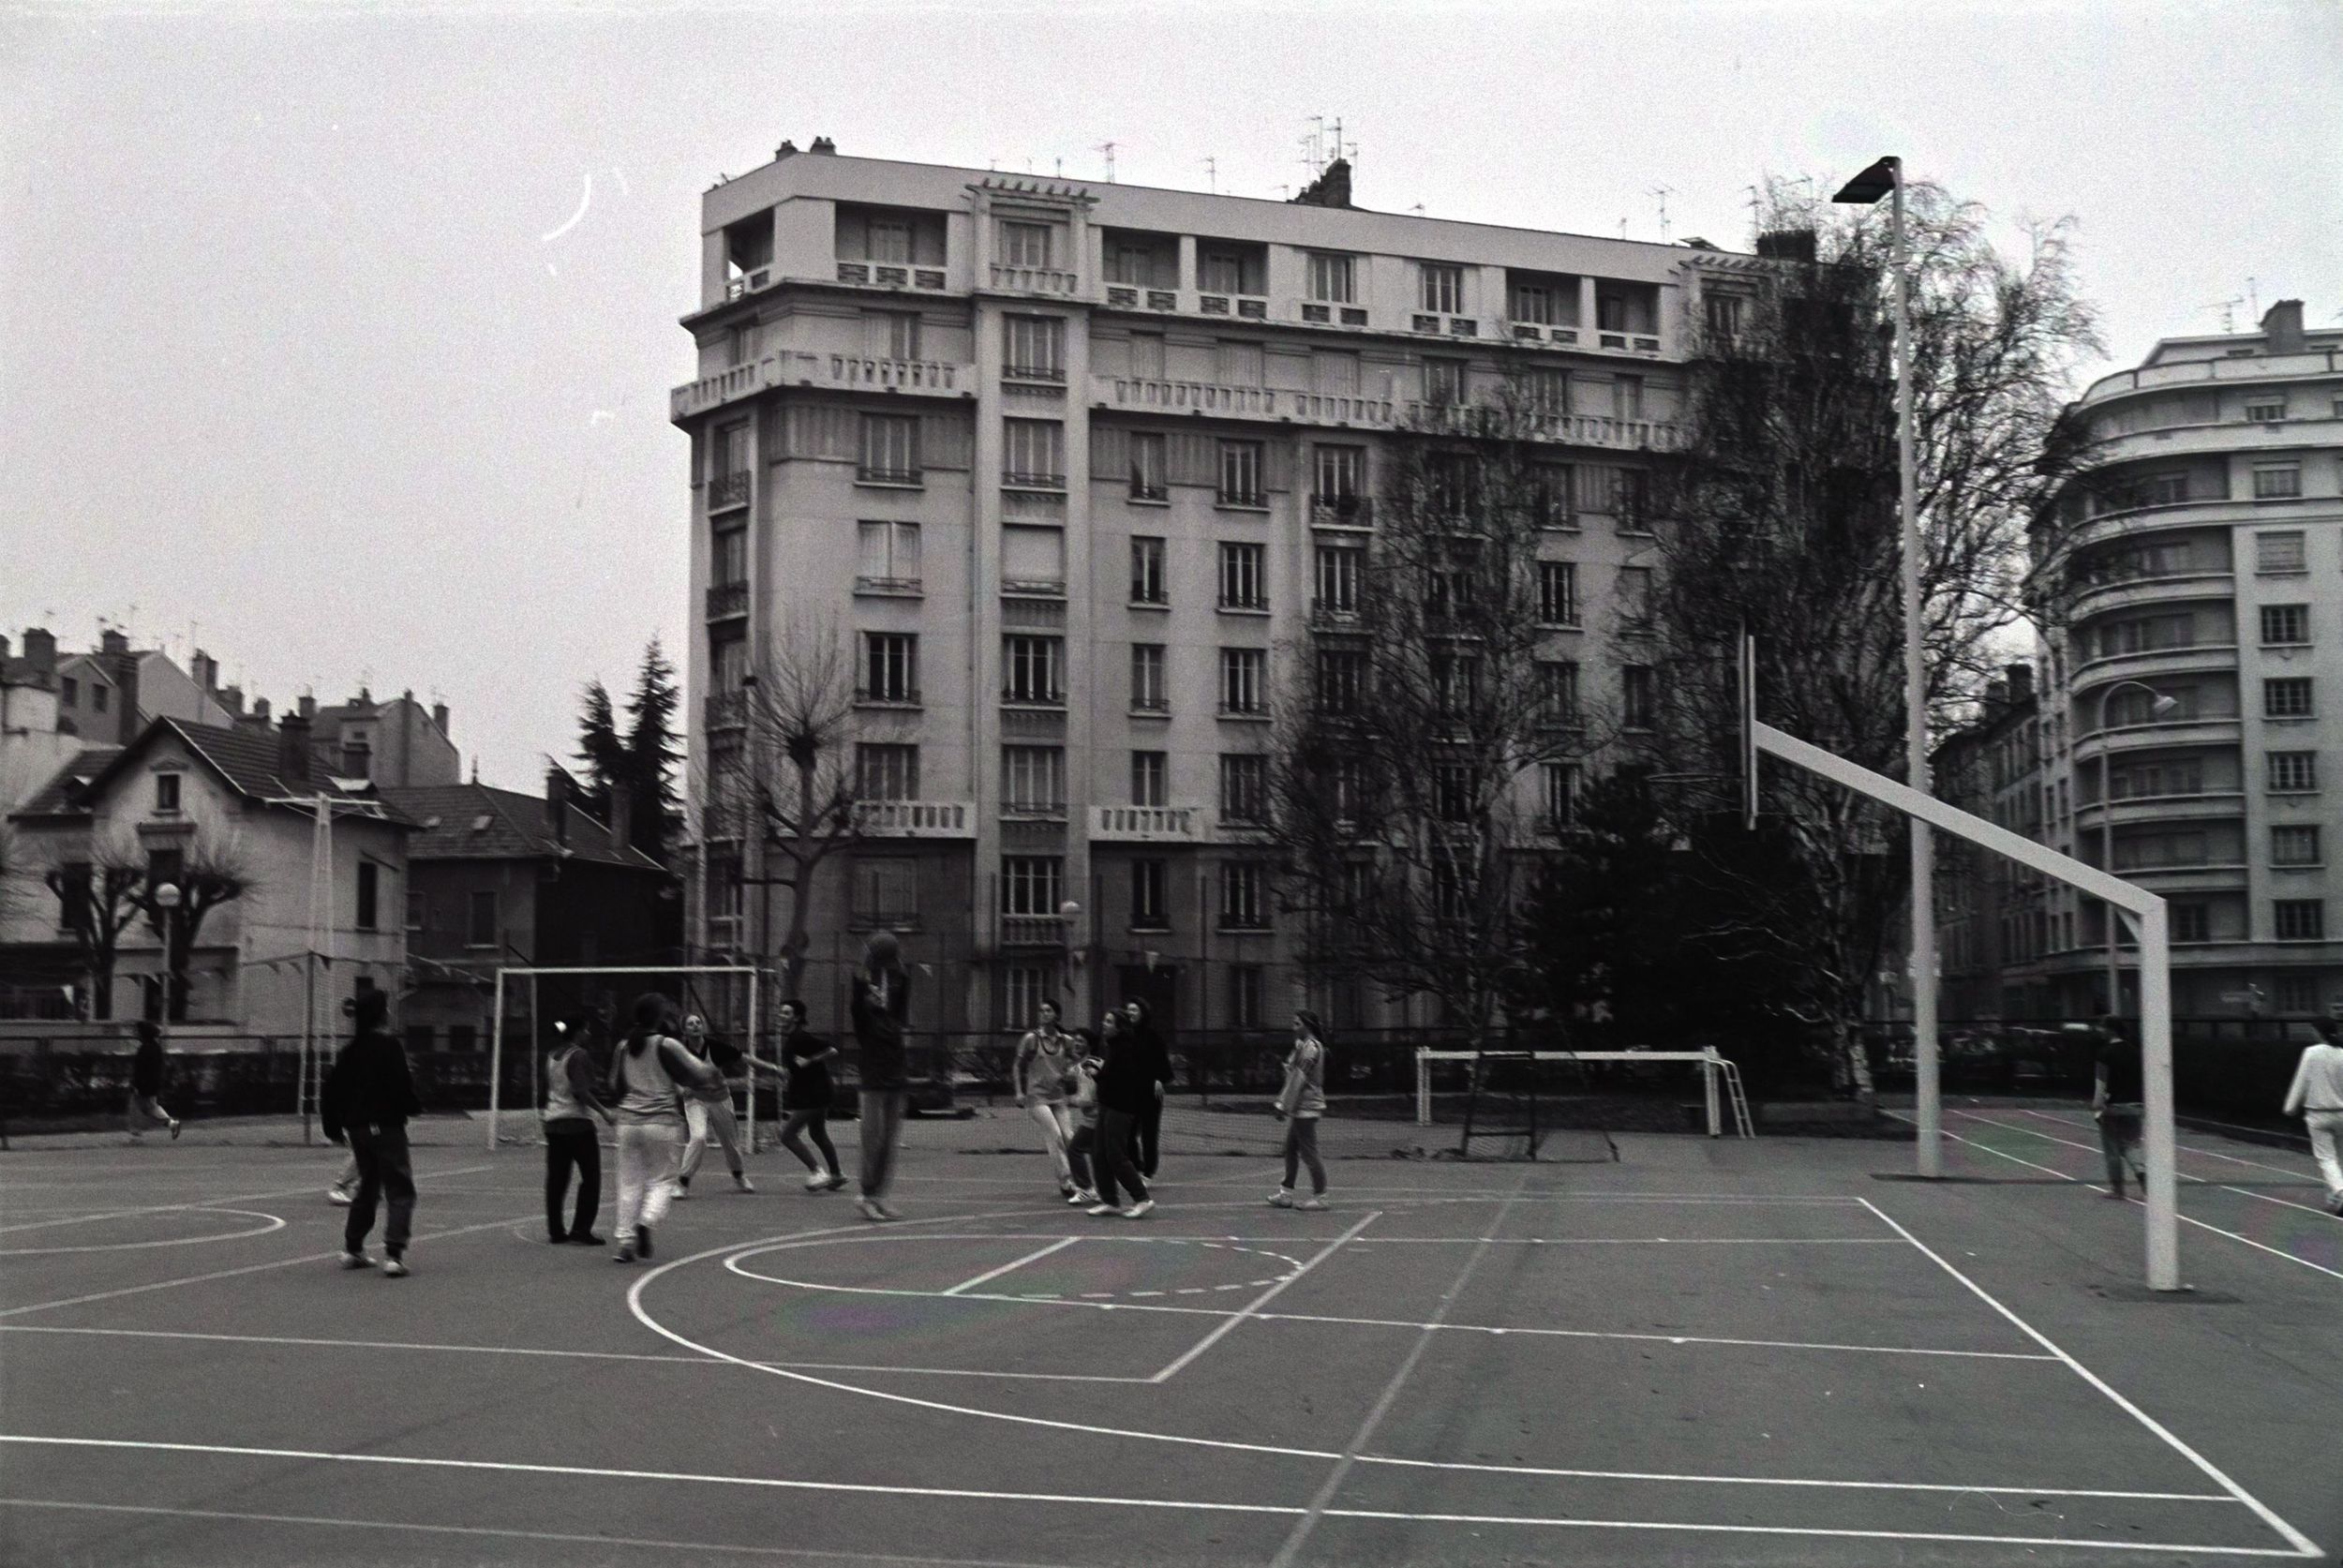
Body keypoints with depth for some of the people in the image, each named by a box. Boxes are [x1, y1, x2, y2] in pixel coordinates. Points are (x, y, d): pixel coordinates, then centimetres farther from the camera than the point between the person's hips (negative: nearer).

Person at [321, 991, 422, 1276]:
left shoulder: (351, 1048, 8)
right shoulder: (389, 1044, -12)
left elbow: (331, 1089, 11)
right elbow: (401, 1083, -17)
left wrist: (333, 1124, 20)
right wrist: (413, 1107, 1)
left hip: (357, 1127, 7)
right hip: (385, 1125, -7)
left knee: (367, 1187, 22)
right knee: (400, 1190, -3)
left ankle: (353, 1249, 25)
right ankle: (394, 1253, -15)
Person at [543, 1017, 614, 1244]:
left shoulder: (551, 1056, 12)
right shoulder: (578, 1056, -12)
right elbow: (581, 1091, -20)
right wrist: (604, 1112, -17)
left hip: (553, 1121, 8)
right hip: (577, 1123, -8)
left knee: (556, 1178, 8)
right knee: (590, 1177, 0)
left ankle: (555, 1231, 10)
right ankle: (581, 1229, -3)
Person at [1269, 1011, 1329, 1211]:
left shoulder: (1310, 1048, -15)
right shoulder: (1302, 1046, 16)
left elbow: (1298, 1079, -18)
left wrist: (1285, 1106, -16)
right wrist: (1283, 1103, 18)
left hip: (1306, 1108, -10)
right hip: (1300, 1108, 10)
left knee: (1308, 1152, -5)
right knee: (1290, 1149, 12)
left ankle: (1319, 1196, 1)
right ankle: (1286, 1193, 16)